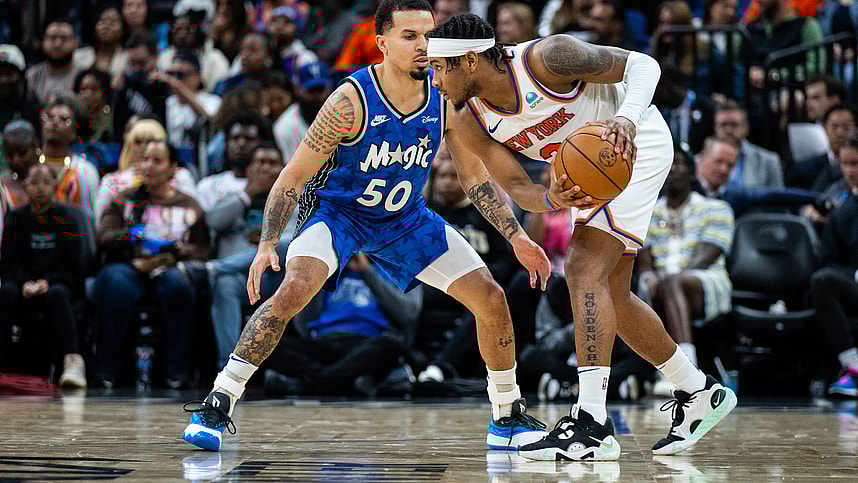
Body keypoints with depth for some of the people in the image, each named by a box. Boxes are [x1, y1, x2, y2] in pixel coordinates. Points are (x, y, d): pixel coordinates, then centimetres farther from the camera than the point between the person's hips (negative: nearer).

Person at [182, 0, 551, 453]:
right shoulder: (352, 101, -27)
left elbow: (476, 179, -1)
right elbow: (293, 176, -21)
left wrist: (516, 237, -6)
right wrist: (267, 245, -30)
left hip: (406, 217, 5)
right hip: (335, 209, -5)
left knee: (491, 300, -2)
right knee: (295, 289, -32)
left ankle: (507, 418, 17)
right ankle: (216, 405, -22)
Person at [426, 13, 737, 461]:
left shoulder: (545, 58, -30)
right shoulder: (468, 125, -12)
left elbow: (642, 63, -22)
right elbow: (517, 188, -13)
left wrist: (626, 118, -41)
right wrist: (551, 200, -35)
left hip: (635, 142, -8)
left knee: (584, 269, -21)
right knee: (610, 297, 12)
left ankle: (591, 424, -25)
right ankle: (699, 393, 30)